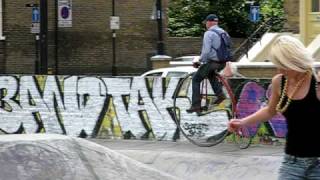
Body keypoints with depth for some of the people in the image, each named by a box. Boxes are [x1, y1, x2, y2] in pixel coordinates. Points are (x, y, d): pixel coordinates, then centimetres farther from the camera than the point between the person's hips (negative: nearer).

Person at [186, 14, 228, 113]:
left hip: (212, 62, -8)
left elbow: (206, 50, -21)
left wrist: (200, 61, -7)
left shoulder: (209, 33, -12)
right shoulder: (223, 32, 11)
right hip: (222, 63, 8)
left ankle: (196, 105, 1)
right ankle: (219, 93, 22)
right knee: (210, 73, 37)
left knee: (196, 79, 7)